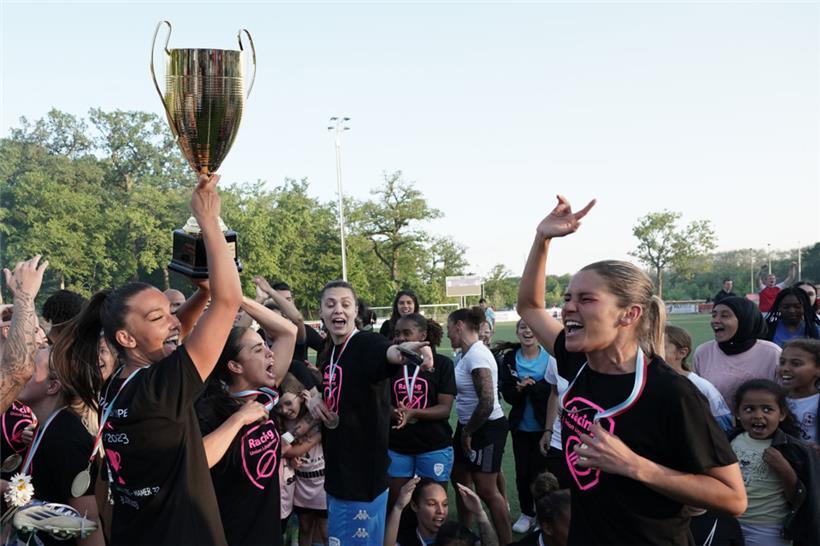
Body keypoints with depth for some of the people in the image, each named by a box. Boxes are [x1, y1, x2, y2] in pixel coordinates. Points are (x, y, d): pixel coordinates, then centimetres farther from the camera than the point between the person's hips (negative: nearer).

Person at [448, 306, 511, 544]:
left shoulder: (477, 356, -22)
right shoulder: (463, 355, 5)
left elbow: (487, 403, -26)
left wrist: (467, 433, -14)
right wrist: (463, 431, 7)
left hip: (488, 428, -9)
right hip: (468, 426, 9)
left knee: (486, 490, -3)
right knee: (459, 480, 17)